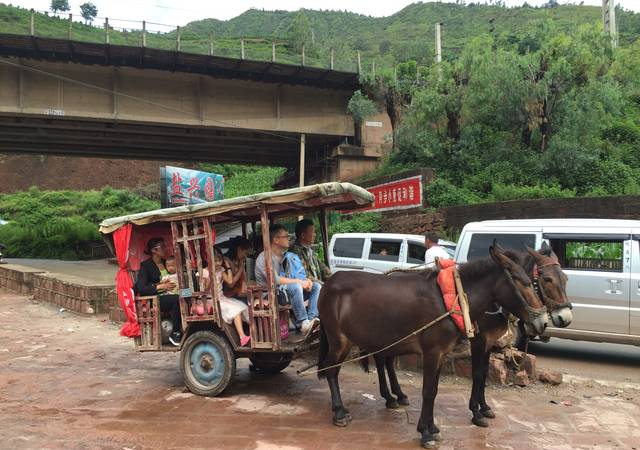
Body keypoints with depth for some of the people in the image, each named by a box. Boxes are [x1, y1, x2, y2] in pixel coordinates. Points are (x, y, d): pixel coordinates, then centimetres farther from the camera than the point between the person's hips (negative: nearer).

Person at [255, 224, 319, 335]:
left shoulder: (284, 255, 17)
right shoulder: (265, 257, -11)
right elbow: (274, 280, -22)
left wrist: (306, 281, -4)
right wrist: (298, 281, -18)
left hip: (289, 292, 8)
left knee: (316, 286, -8)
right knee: (296, 286, -35)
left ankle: (312, 318, -28)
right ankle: (303, 323, -34)